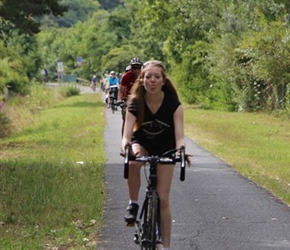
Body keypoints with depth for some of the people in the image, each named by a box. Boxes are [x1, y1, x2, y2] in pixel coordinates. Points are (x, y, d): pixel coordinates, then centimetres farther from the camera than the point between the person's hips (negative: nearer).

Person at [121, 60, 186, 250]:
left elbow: (179, 135, -30)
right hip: (142, 143, 0)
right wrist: (127, 148, -53)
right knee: (133, 163, -38)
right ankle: (133, 204, -16)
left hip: (165, 148, 0)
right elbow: (127, 135, -31)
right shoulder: (135, 103, -24)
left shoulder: (173, 104, -25)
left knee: (163, 198, -4)